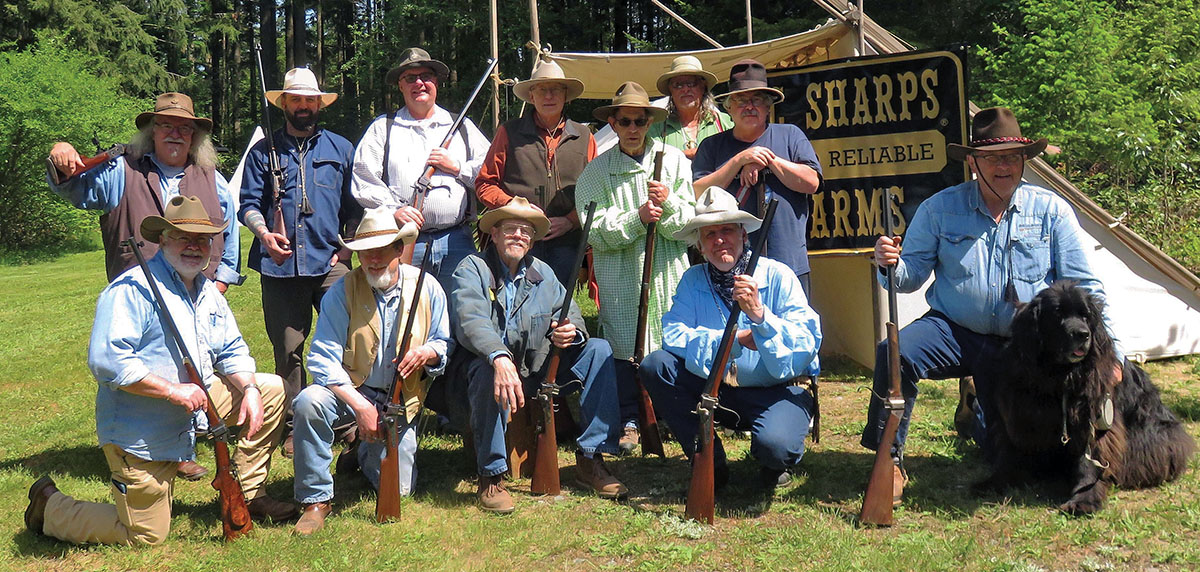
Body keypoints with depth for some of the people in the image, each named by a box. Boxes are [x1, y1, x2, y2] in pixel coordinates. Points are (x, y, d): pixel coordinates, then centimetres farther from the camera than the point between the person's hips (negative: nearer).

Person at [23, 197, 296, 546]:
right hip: (139, 434, -8)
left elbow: (232, 351, 12)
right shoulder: (132, 290, -21)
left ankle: (249, 494, 13)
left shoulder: (208, 292, 7)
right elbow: (106, 361, -29)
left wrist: (250, 389, -9)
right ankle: (50, 505, 22)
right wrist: (173, 390, -29)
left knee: (271, 389, 4)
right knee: (147, 536, 0)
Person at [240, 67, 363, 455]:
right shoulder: (264, 151, 16)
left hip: (331, 263, 0)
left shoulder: (340, 148, 17)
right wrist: (264, 232, -10)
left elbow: (354, 206, 15)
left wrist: (347, 249, 2)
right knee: (287, 350, 3)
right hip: (280, 264, 1)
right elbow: (248, 204, 11)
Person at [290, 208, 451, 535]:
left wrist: (428, 352, -19)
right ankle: (316, 500, -17)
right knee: (309, 402, -35)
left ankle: (365, 452, 36)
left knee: (397, 490, -3)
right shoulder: (343, 290, -12)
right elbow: (323, 359, -16)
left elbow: (444, 343, 7)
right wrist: (360, 406, -26)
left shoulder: (427, 287, -4)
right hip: (349, 391, -2)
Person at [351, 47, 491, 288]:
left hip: (456, 241, 2)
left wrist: (457, 167, -3)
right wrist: (392, 211, -10)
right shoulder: (383, 128, 14)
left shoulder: (462, 126, 19)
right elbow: (363, 180, 4)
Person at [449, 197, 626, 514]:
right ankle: (491, 476, -25)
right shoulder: (471, 270, -6)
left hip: (536, 370, 5)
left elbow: (572, 316, 5)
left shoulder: (542, 273, 12)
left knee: (599, 350, -10)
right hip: (487, 365, -5)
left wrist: (571, 332, -22)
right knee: (490, 370, -39)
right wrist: (500, 358, -45)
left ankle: (590, 459, -11)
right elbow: (471, 322, -25)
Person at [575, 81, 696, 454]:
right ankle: (628, 421, 14)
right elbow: (595, 233, -5)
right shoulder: (596, 172, 5)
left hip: (668, 271, 1)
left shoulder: (674, 161, 10)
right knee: (625, 344, 0)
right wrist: (637, 218, -18)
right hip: (620, 274, -1)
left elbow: (689, 222, 4)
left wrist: (668, 202, -15)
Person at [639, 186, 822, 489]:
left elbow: (806, 344, -18)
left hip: (778, 391, -4)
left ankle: (774, 466, 9)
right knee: (654, 365, -16)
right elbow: (674, 335, -13)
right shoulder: (693, 280, 2)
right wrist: (736, 339, -18)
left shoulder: (777, 276, -8)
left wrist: (759, 315, -32)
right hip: (717, 389, 4)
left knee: (774, 445, -34)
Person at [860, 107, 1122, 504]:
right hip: (952, 332, -1)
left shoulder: (1051, 211, 0)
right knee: (894, 353, -32)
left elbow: (1084, 289, -1)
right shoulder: (939, 209, 0)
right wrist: (890, 265, -27)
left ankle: (979, 406, 42)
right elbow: (911, 275, -2)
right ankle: (890, 462, -16)